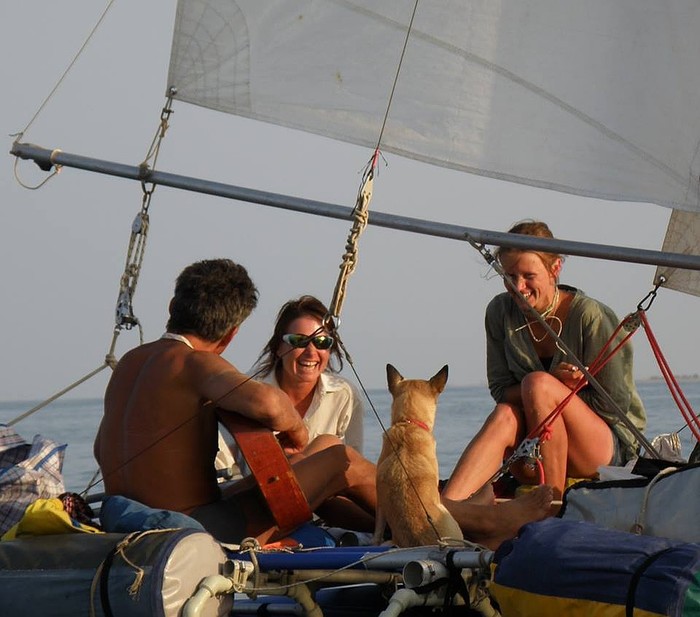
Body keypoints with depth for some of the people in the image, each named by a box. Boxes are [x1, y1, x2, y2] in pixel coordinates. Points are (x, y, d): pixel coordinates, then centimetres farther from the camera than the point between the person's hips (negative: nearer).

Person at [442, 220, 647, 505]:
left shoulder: (591, 317, -12)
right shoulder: (500, 313, 0)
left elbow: (613, 405, -10)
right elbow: (500, 390, 0)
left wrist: (547, 387, -12)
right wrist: (555, 381, -19)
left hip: (610, 447, -3)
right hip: (535, 458, 3)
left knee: (537, 383, -29)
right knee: (505, 416, -30)